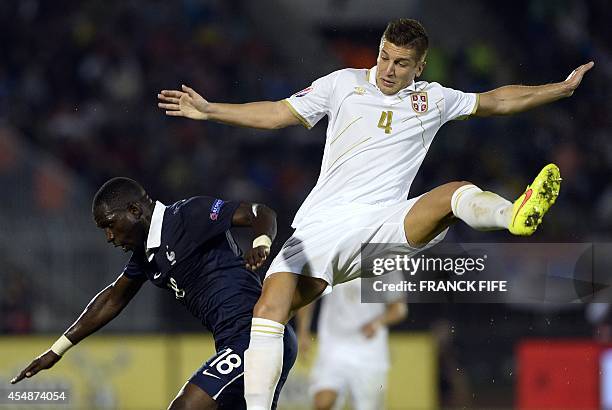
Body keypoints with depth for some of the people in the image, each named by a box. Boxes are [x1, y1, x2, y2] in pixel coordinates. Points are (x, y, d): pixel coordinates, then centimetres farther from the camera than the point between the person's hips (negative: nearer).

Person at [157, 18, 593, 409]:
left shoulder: (433, 99, 16)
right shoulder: (344, 84, 12)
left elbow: (496, 101, 26)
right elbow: (278, 114, 15)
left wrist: (562, 88, 21)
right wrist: (208, 110, 9)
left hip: (385, 226, 0)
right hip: (322, 226, 0)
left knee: (457, 193, -28)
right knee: (270, 308, -21)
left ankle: (515, 215, -56)